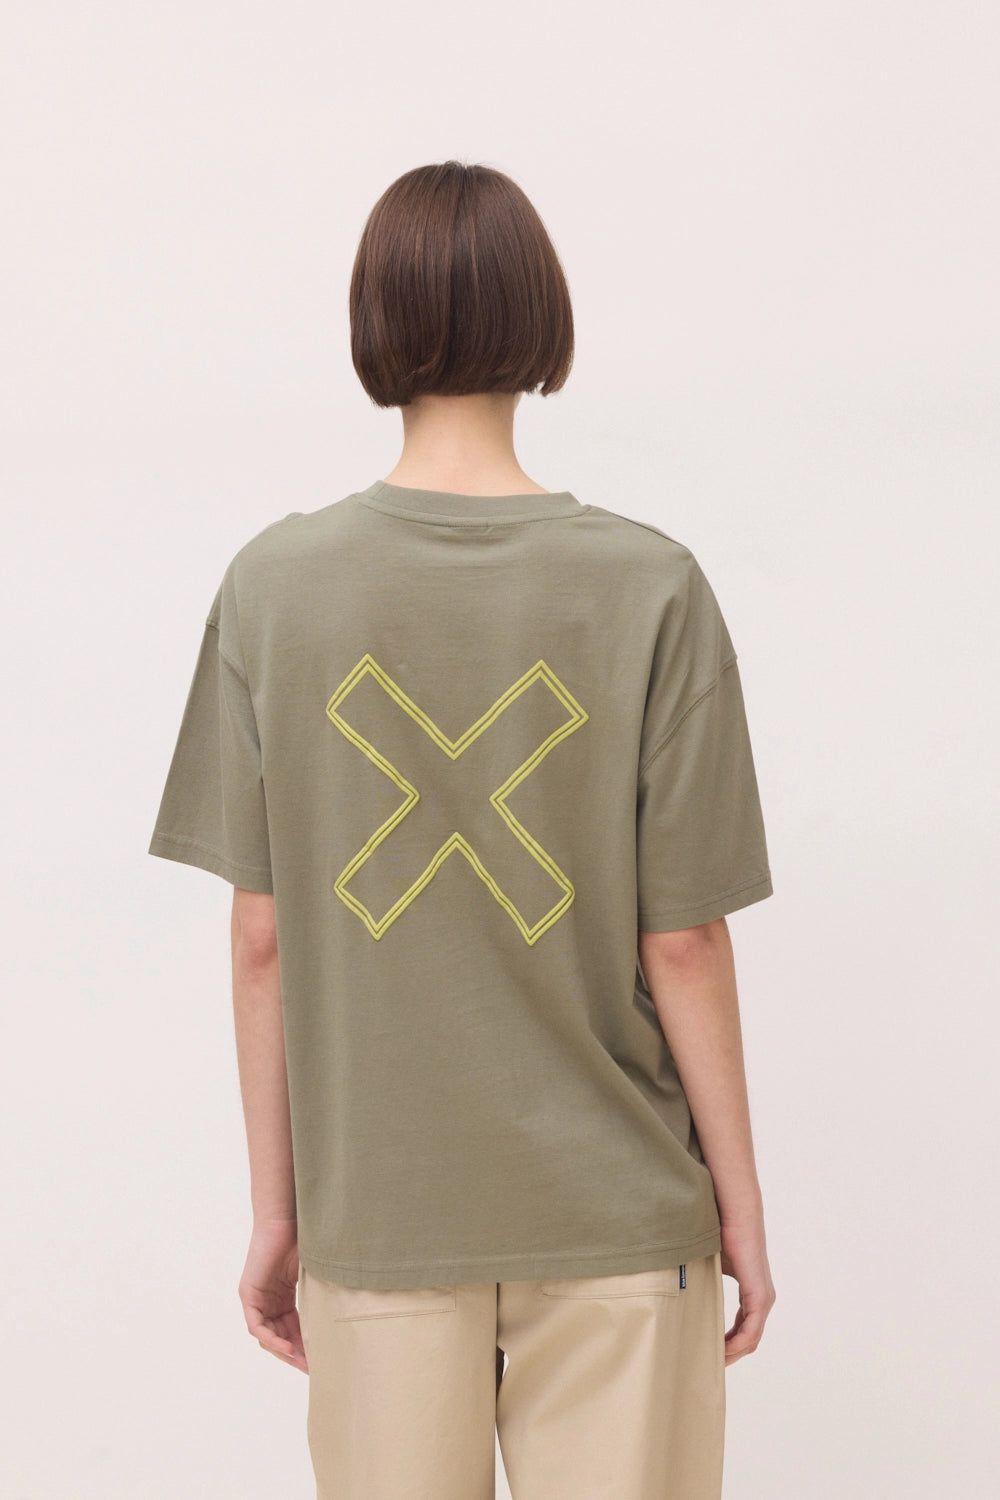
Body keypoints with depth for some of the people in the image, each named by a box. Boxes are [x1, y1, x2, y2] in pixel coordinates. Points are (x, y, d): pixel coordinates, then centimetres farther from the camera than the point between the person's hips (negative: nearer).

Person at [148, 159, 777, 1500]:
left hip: (377, 1218, 2)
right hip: (617, 1209, -1)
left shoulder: (271, 586, -6)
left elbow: (262, 939, -3)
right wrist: (742, 1203, 4)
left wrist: (274, 1210, 7)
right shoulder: (652, 589, -11)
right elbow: (682, 943, -8)